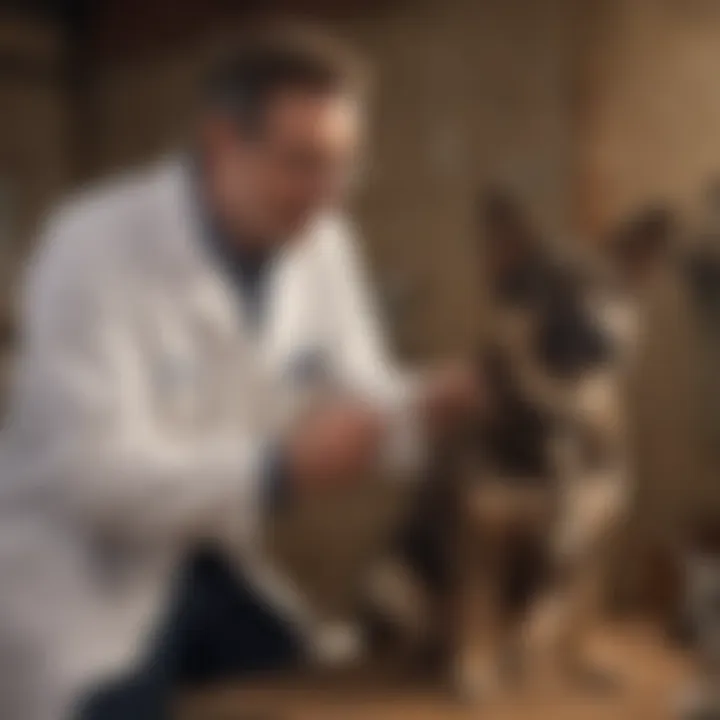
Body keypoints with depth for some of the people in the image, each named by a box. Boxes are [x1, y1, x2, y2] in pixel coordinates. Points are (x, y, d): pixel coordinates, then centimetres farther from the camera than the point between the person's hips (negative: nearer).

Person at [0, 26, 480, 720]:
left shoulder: (322, 244, -3)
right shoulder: (97, 246, -23)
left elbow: (361, 397, 4)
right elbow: (90, 469, -28)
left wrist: (427, 406, -19)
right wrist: (280, 467, -35)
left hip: (214, 565, 7)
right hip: (78, 588, -6)